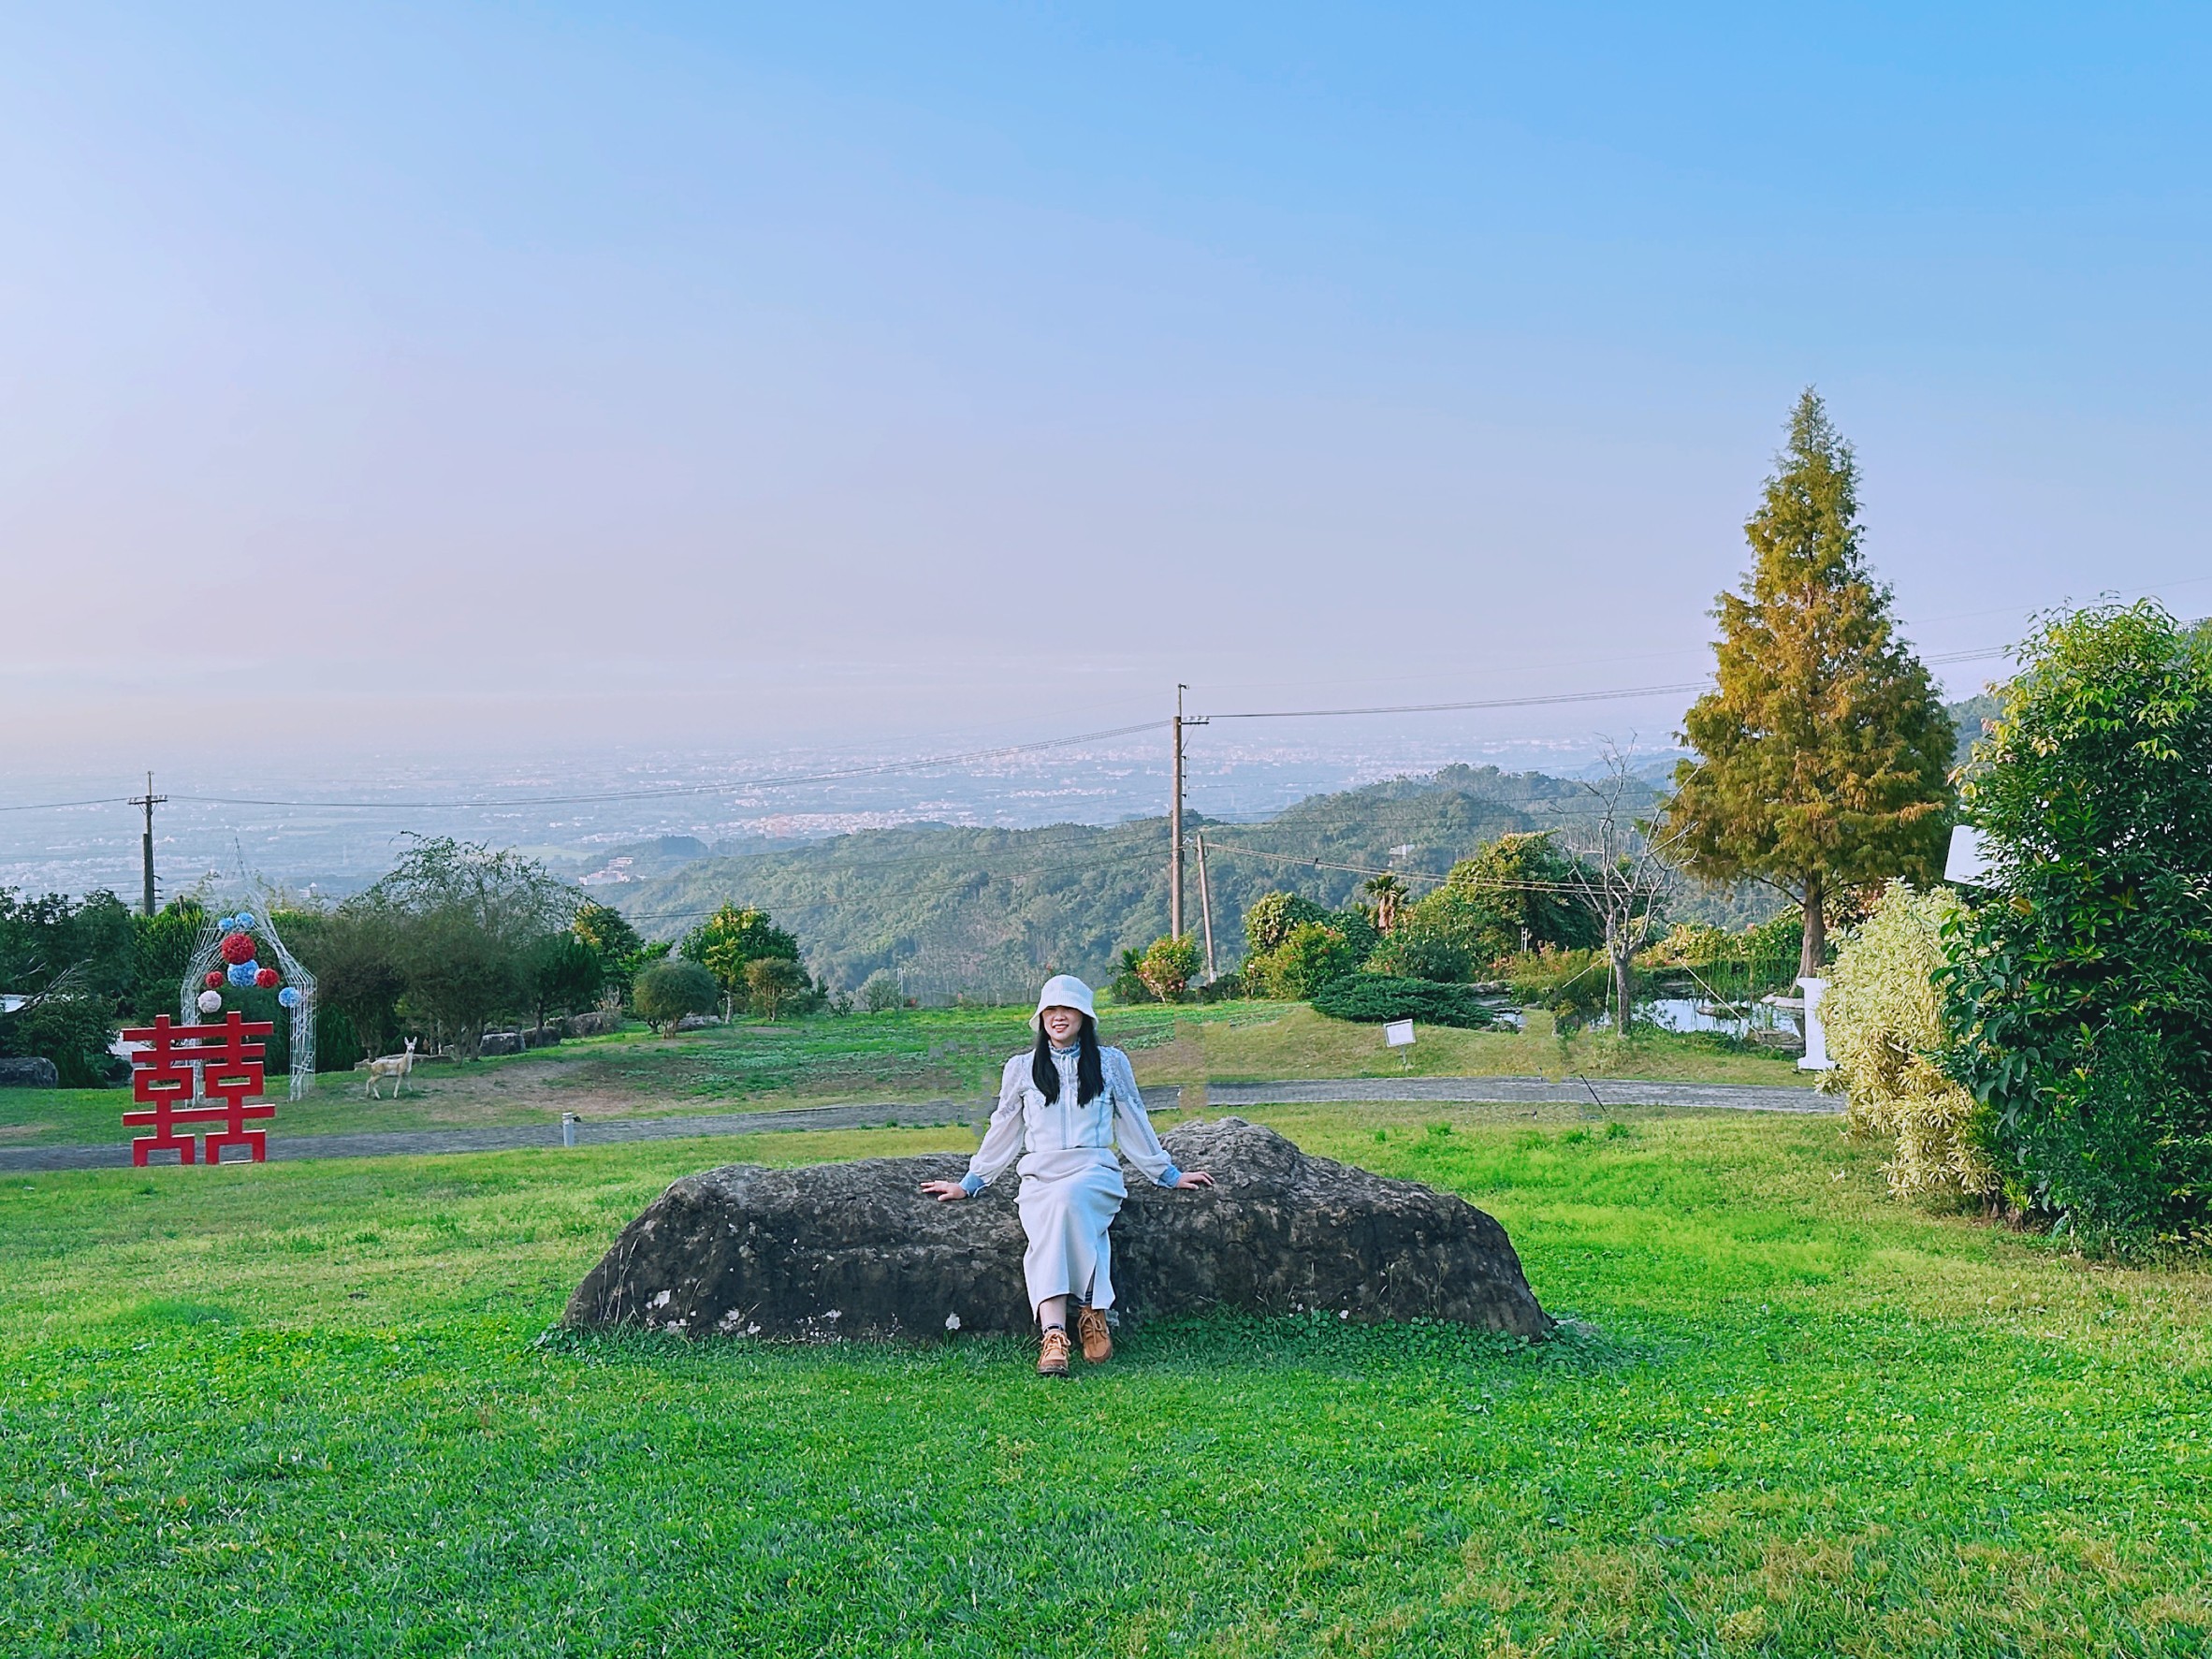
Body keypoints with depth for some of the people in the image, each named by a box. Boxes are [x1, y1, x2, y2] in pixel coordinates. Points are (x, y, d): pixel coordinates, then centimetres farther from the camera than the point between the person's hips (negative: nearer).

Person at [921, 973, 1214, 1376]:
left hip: (1095, 1172, -1)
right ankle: (1053, 1335, -45)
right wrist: (968, 1184, 21)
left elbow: (1133, 1124, 20)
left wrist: (1169, 1174, 20)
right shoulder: (1021, 1068, 15)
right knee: (1044, 1231, -34)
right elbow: (1003, 1132, 22)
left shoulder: (1111, 1063, 13)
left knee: (1066, 1198, -38)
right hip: (1039, 1178, 1)